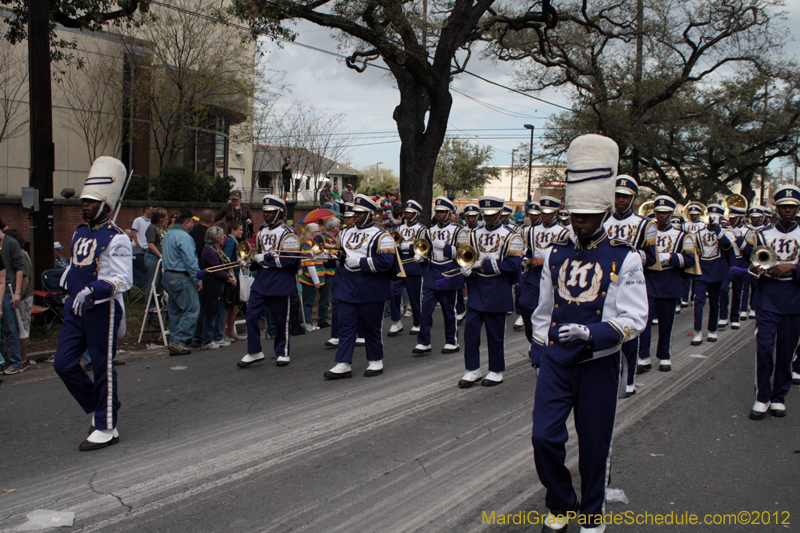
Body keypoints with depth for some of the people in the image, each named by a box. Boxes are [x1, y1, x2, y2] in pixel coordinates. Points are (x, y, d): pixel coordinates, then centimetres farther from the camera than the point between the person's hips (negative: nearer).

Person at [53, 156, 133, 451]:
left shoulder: (116, 238, -12)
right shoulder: (80, 233, 12)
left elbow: (123, 280, -19)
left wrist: (92, 290, -30)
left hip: (102, 310, -8)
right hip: (75, 308, 8)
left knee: (103, 368, 1)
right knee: (64, 363, 6)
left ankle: (106, 429, 12)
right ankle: (99, 407, 25)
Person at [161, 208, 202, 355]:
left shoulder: (167, 235, 16)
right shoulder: (184, 237, -16)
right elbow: (190, 261, -20)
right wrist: (198, 279, -14)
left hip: (167, 276, 10)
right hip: (181, 277, -10)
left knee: (175, 311, 14)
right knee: (192, 309, -6)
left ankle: (175, 342, 16)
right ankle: (178, 341, -9)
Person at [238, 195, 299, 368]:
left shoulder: (287, 233, -8)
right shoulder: (262, 233, 16)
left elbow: (290, 259, -17)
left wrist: (266, 258, -16)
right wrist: (253, 262, 7)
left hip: (281, 283, -7)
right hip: (261, 280, 7)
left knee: (280, 319, 4)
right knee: (251, 315, -1)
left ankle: (282, 353, 19)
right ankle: (254, 352, 10)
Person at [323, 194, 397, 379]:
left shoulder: (380, 236, -8)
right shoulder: (345, 233, 13)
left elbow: (385, 261, -20)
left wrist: (359, 262, -19)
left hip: (371, 293, -5)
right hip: (346, 290, 6)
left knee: (371, 328, 6)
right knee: (346, 327, 4)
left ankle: (376, 362, 21)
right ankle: (343, 365, 7)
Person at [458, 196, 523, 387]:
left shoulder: (511, 237, -6)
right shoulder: (475, 234, 10)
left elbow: (513, 265, -16)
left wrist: (483, 264, -19)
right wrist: (467, 268, -13)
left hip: (498, 291, -4)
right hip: (476, 289, 4)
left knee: (495, 333, 4)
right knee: (470, 328, 0)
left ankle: (496, 371, 19)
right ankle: (472, 370, 12)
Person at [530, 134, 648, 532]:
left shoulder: (625, 258, -8)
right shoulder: (555, 254, 4)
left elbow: (634, 319, -12)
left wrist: (591, 332, -26)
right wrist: (538, 347, 14)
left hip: (599, 364, -3)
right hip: (555, 360, 3)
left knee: (594, 443, 9)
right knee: (544, 436, 0)